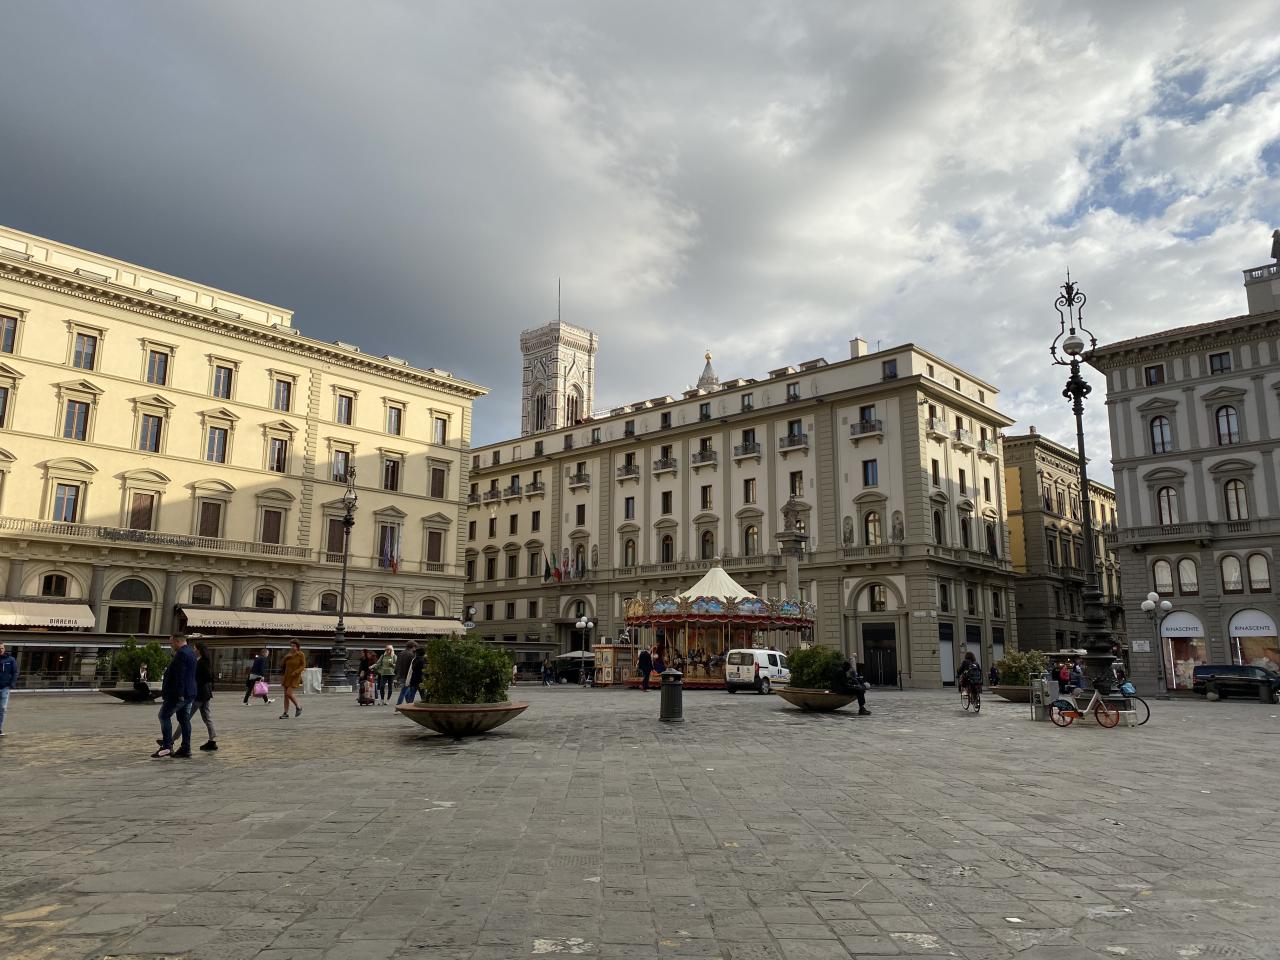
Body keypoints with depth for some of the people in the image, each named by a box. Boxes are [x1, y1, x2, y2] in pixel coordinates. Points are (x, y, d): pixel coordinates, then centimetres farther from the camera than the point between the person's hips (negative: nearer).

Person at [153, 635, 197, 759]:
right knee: (184, 719, 10)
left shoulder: (181, 654, -17)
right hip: (189, 693, 10)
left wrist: (179, 694, -25)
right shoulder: (191, 653, 16)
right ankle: (186, 748, 11)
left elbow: (179, 675, -23)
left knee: (164, 716, -3)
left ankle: (167, 746, -9)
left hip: (178, 694, -10)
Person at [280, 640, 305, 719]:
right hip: (287, 676, 6)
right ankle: (286, 713, 8)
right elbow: (282, 665, 5)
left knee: (289, 693, -17)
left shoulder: (301, 654, -8)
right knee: (286, 695, 3)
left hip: (295, 677, -6)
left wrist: (296, 672, -23)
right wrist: (286, 658, -10)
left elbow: (303, 666, -9)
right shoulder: (288, 655, 7)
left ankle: (298, 706, 5)